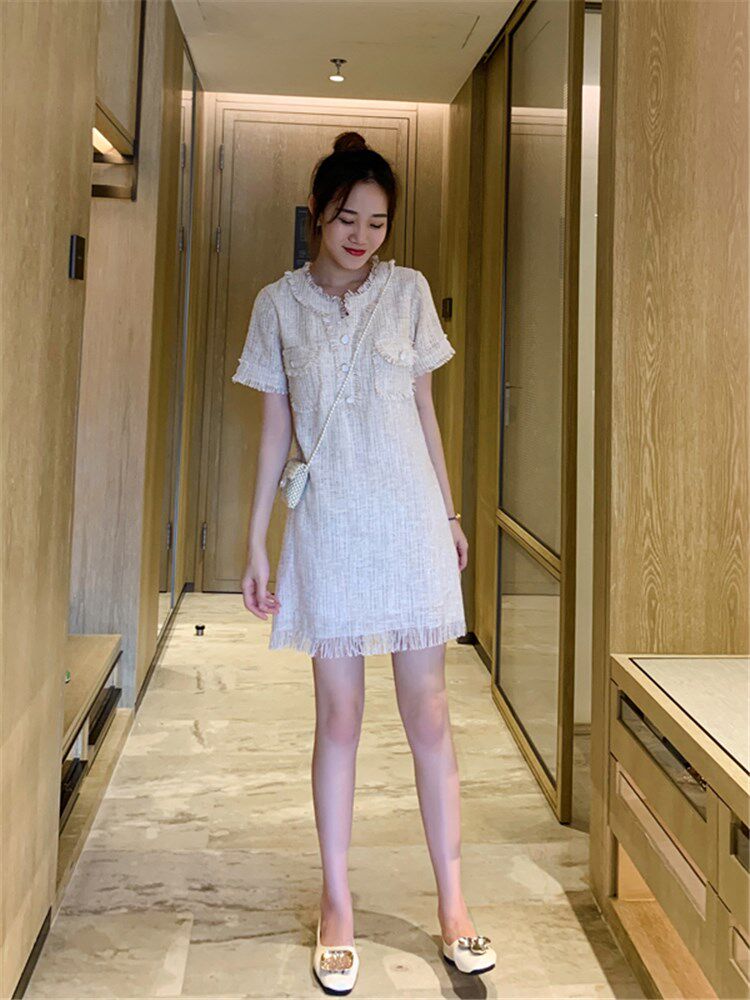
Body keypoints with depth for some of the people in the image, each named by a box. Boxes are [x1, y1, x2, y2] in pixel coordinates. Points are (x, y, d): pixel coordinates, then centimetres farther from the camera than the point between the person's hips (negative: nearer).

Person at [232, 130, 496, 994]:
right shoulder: (279, 304, 4)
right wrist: (256, 544, 3)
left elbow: (424, 409, 11)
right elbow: (275, 429, 5)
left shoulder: (408, 291, 6)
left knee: (427, 711, 4)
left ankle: (451, 901, 19)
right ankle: (336, 906, 20)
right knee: (338, 714, 5)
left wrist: (451, 512, 11)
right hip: (328, 526, 0)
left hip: (410, 518, 1)